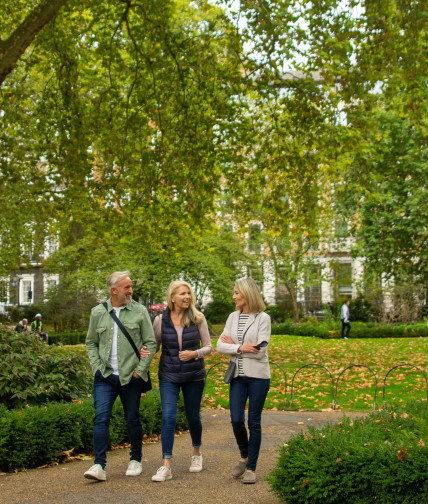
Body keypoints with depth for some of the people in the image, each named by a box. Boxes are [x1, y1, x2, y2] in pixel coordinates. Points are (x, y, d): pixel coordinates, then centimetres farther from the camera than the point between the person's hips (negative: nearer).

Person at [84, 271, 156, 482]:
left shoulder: (140, 311, 1)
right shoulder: (98, 312, 6)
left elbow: (151, 343, 1)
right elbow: (91, 343, 13)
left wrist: (140, 370, -6)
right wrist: (97, 367, 0)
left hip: (131, 377, -1)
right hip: (105, 376, 1)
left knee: (132, 419, 9)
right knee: (101, 417, -9)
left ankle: (135, 460, 26)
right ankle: (99, 465, -6)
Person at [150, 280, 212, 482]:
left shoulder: (198, 319, -4)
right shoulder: (160, 320, -3)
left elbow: (208, 347, 1)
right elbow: (154, 346, 7)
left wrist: (194, 354, -18)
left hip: (194, 375, 0)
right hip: (169, 376, 0)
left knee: (193, 416, 11)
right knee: (168, 417, -11)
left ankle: (197, 454, 37)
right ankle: (166, 466, -8)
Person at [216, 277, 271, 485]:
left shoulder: (263, 318, -6)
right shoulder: (233, 317, 8)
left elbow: (260, 350, -14)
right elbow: (220, 346, 1)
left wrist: (233, 345, -6)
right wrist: (240, 348, -16)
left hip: (258, 376, -4)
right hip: (238, 375, 4)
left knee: (254, 422, 2)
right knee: (236, 419, -1)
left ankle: (251, 468, 14)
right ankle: (244, 457, 25)